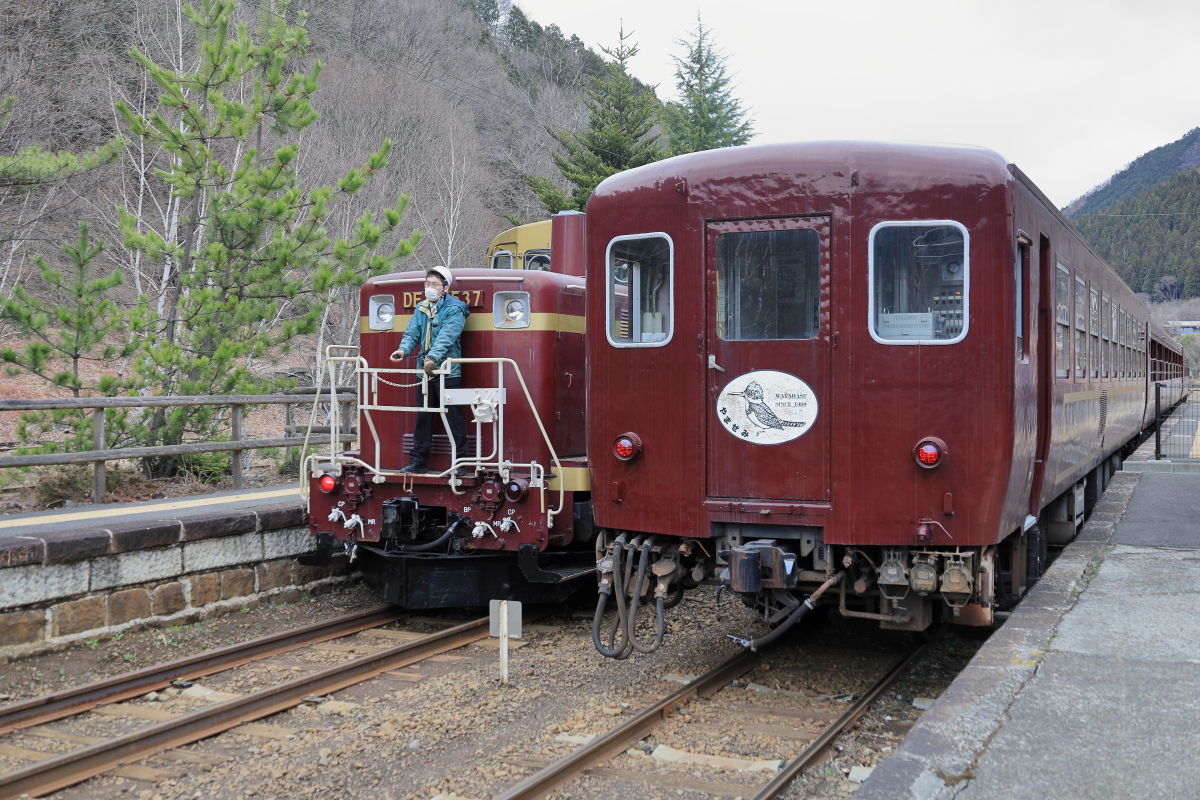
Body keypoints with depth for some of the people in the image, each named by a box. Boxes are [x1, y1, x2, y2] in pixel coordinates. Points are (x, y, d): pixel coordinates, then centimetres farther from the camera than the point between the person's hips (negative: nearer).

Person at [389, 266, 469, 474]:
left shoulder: (454, 309, -8)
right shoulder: (421, 308, 13)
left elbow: (446, 337, -21)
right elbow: (412, 333, 8)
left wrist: (433, 357, -36)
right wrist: (403, 349, -13)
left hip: (448, 372, -6)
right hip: (424, 372, 6)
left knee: (453, 418, -2)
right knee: (422, 418, 11)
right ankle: (418, 461, 19)